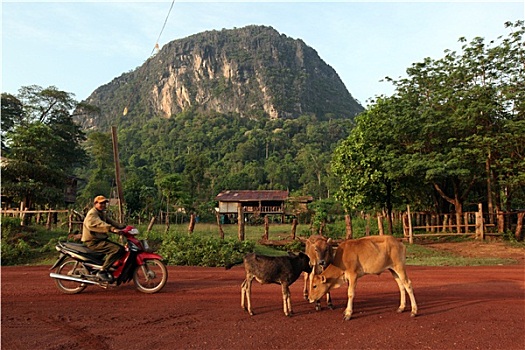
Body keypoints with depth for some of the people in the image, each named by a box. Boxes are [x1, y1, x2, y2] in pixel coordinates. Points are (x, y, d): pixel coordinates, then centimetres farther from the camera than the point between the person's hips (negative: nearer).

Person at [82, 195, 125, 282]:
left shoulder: (103, 213, 18)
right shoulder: (92, 213, -14)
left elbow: (110, 222, 15)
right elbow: (99, 224, -33)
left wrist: (123, 226, -1)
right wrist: (112, 229, -47)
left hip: (101, 239, 10)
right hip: (93, 242, -10)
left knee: (122, 249, 4)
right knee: (117, 249, -25)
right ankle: (102, 271, -21)